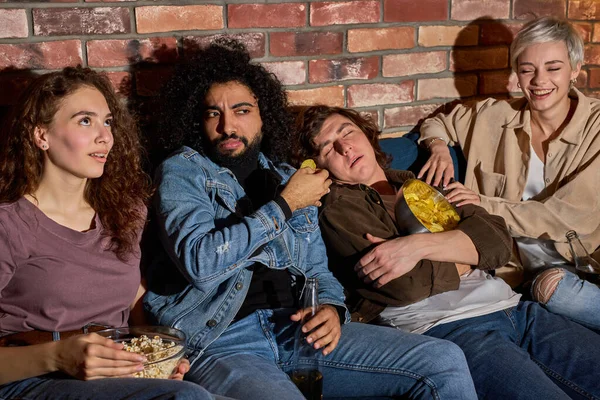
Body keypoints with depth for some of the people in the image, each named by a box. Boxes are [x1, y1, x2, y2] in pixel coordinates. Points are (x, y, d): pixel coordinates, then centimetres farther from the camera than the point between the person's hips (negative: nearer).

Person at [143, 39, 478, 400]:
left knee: (445, 361, -7)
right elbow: (200, 263, -16)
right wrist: (284, 205, -9)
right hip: (221, 340, -5)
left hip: (295, 329, 6)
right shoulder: (181, 173, 2)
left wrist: (332, 308, -1)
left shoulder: (287, 178, 18)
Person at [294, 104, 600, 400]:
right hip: (445, 326, -6)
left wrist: (419, 246, -9)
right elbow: (409, 283, -10)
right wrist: (469, 251, 4)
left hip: (511, 307, 6)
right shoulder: (338, 210, 4)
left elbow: (499, 240, 6)